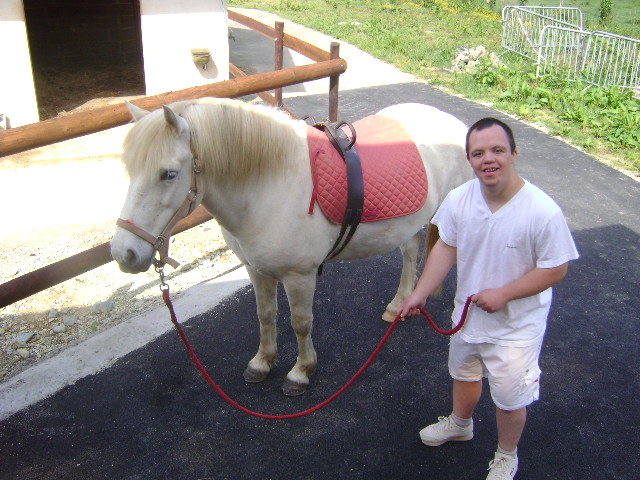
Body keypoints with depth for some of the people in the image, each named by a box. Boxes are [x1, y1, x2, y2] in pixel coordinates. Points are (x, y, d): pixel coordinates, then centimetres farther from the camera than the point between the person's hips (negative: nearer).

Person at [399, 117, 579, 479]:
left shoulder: (544, 211, -29)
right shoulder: (460, 199, -17)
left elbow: (556, 270, -19)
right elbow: (446, 248, -5)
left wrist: (503, 294, -24)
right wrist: (420, 294, -8)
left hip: (516, 324, -4)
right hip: (468, 312, 4)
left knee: (510, 397, 15)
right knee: (464, 374, 29)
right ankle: (460, 424, 61)